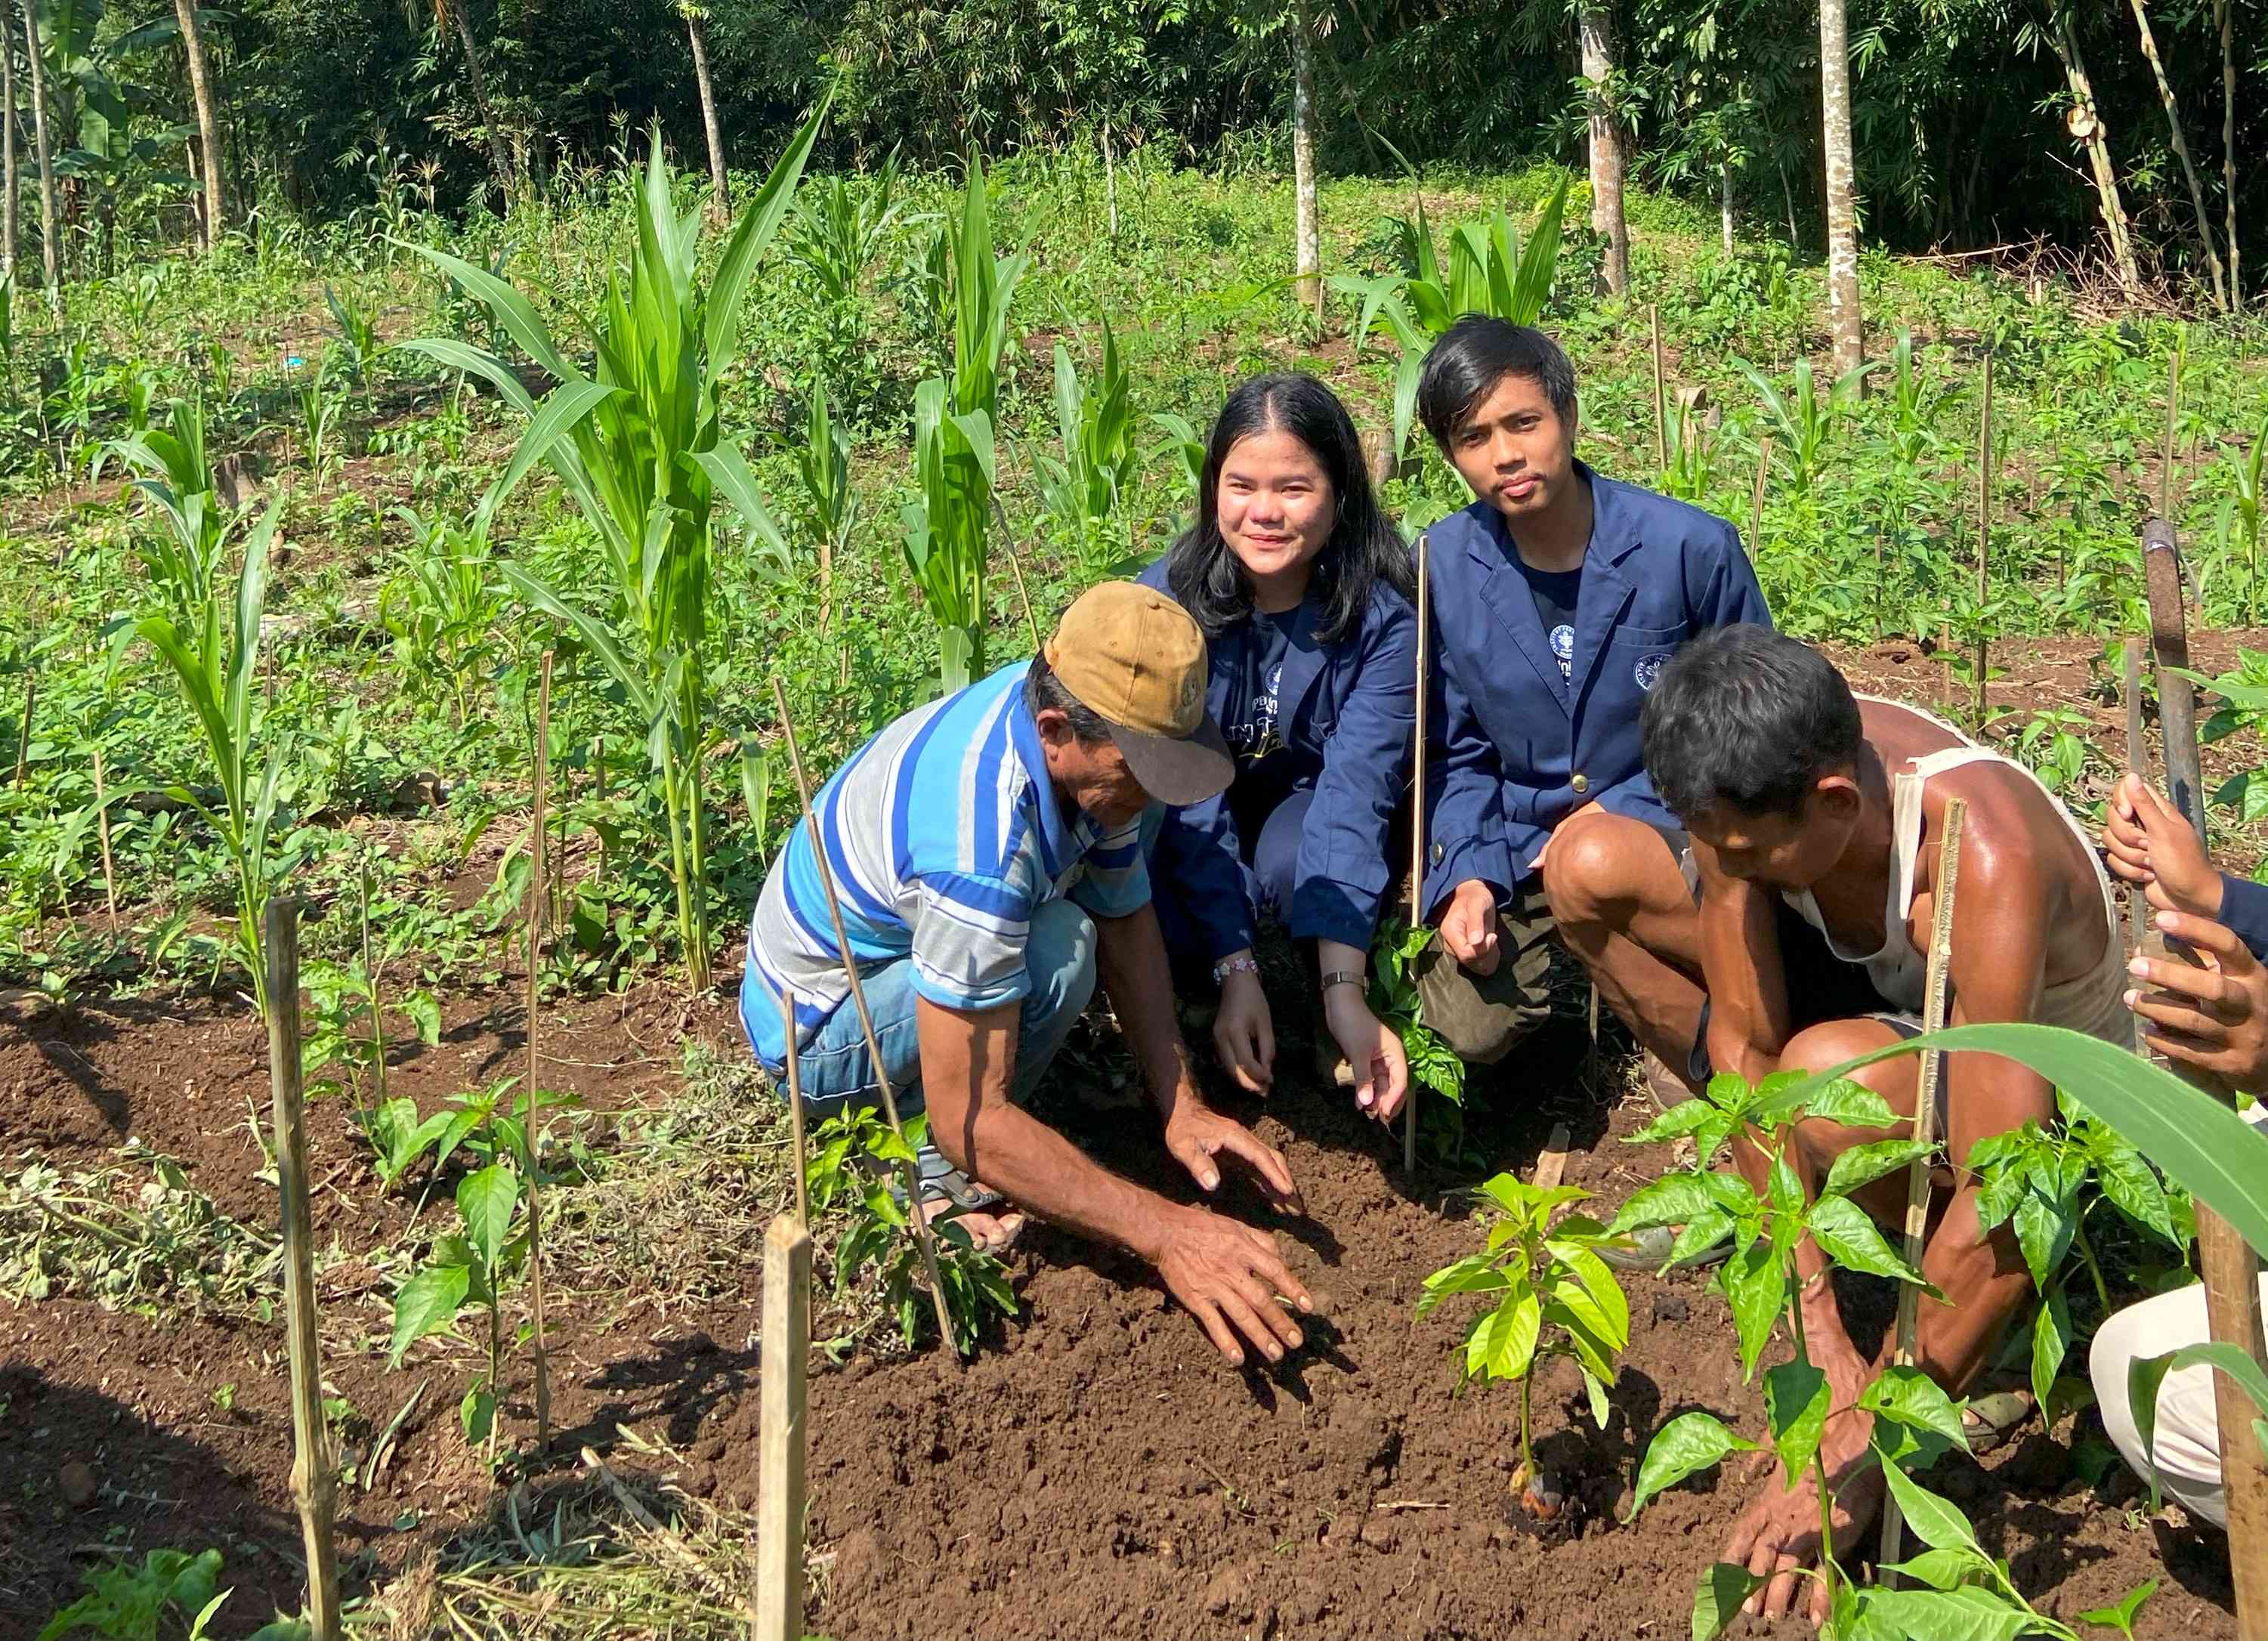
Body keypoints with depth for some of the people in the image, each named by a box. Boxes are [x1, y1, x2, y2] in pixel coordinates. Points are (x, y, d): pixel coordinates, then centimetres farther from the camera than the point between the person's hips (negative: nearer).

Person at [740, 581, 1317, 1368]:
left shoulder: (1084, 727, -14)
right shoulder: (978, 844, -39)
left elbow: (1126, 922, -1)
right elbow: (967, 1121, -36)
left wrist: (1181, 1106, -11)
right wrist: (1165, 1234, -37)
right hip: (819, 1034, -9)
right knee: (1056, 949, -32)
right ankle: (940, 1180, -8)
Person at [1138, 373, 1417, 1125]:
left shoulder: (1383, 616, -25)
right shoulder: (1169, 598, -22)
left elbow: (1355, 792, -33)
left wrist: (1343, 989, -45)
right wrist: (1234, 969, -37)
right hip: (1200, 826, 1)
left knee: (1295, 861, -36)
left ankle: (1350, 1031, -7)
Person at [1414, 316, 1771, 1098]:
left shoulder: (1691, 547, -14)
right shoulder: (1441, 567, -6)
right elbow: (1458, 754, 4)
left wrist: (1619, 809, -16)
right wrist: (1468, 877, -12)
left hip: (1668, 828, -3)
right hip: (1519, 843, 3)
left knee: (1591, 863, -37)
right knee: (1472, 1026, -19)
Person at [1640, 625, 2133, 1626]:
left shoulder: (1985, 863, -41)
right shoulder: (1758, 778, -26)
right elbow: (1742, 1041, -21)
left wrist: (1859, 1453, -39)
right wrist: (1819, 1334, -24)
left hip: (2052, 1087, -6)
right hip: (1893, 997, 7)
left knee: (1833, 1075, -41)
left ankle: (1919, 1230, -6)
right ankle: (1767, 1177, 8)